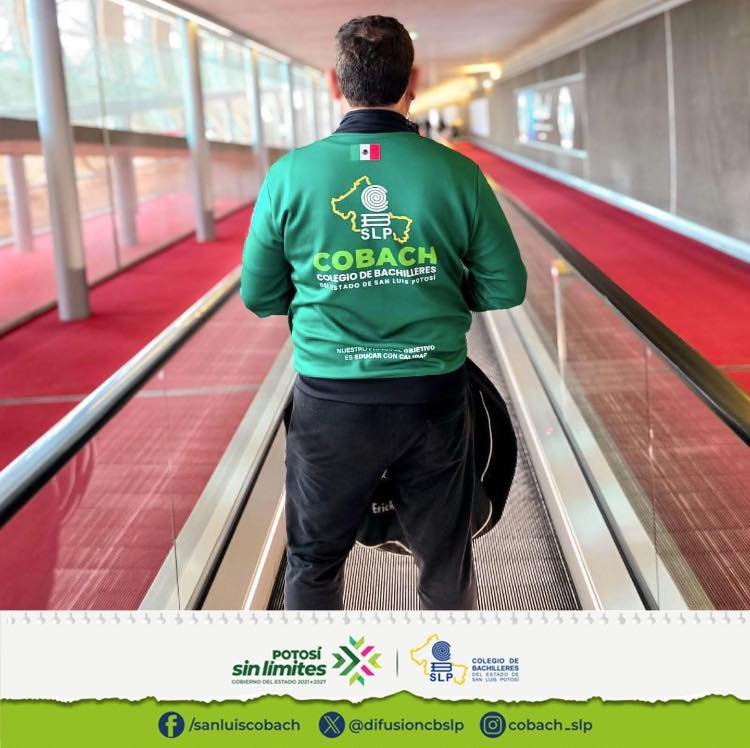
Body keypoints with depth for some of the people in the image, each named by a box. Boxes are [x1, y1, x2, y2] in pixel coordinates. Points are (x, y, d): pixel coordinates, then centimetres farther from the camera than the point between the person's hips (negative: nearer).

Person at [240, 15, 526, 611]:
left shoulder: (290, 175, -8)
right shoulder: (458, 174, -8)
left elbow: (259, 297, 0)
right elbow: (505, 289, -1)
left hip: (330, 402, 0)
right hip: (434, 397, 1)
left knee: (314, 563, 20)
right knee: (446, 563, 20)